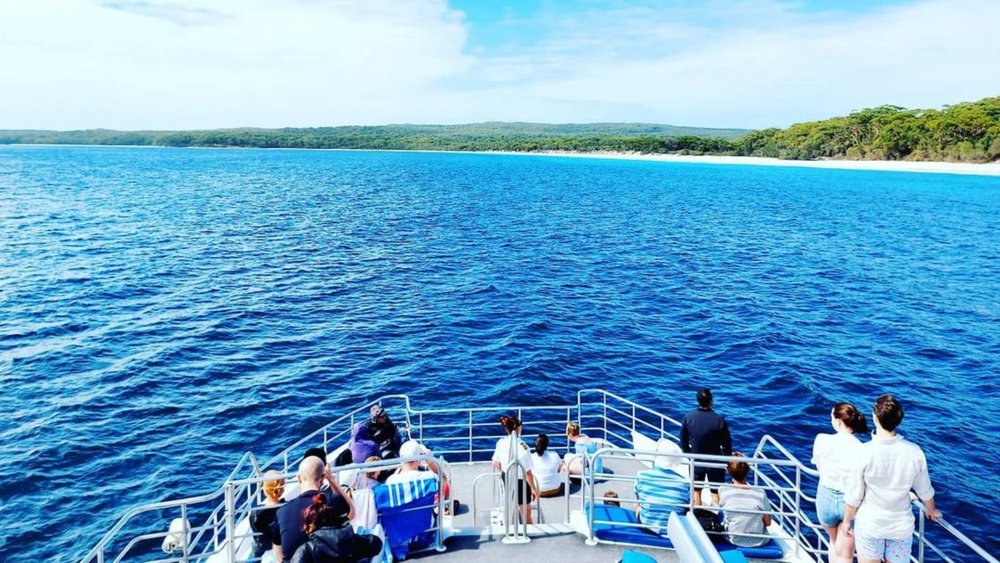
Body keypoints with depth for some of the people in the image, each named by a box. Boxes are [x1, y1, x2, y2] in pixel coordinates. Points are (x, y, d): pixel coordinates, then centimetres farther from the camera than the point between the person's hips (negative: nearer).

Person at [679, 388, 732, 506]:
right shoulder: (719, 420, -22)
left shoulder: (688, 417, -15)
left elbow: (683, 441, -4)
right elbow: (727, 444, -12)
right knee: (715, 493, 13)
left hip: (696, 462, 2)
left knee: (696, 491, 19)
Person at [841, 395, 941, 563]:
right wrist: (931, 510, 24)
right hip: (901, 526, 2)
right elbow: (924, 490, 3)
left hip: (870, 525, -2)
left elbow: (854, 495, -12)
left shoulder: (865, 452, -22)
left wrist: (846, 521, 4)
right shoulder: (914, 452, -14)